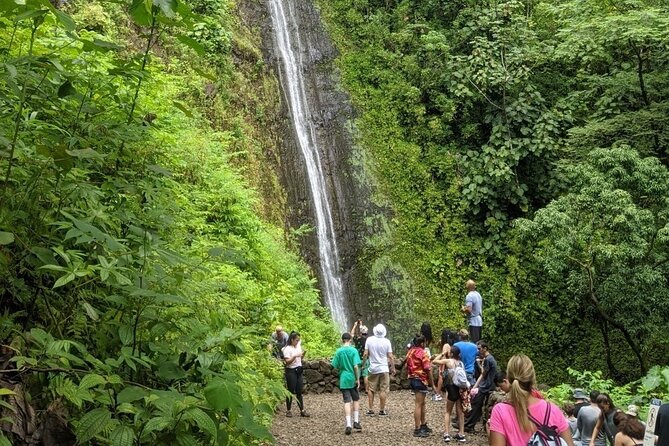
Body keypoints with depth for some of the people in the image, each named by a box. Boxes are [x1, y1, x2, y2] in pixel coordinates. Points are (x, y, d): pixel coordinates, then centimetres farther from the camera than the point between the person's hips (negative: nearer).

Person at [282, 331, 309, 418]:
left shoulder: (298, 346, 11)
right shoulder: (287, 349, -11)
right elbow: (287, 362, -17)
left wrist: (303, 353, 0)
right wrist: (295, 356, -27)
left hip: (298, 371, 7)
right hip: (291, 371, -7)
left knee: (299, 391, 7)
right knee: (291, 391, -1)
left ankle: (302, 411, 9)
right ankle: (288, 410, 10)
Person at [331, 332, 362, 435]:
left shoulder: (338, 351, 0)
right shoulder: (354, 350, -8)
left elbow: (336, 366, 3)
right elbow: (356, 366, -14)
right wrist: (358, 379, -7)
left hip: (343, 379, 1)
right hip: (352, 379, -1)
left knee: (347, 401, 0)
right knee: (356, 400, 17)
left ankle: (348, 425, -9)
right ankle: (356, 422, 15)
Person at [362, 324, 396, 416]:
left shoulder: (369, 340, -6)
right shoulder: (386, 341, -9)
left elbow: (365, 354, -5)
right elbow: (390, 357, -6)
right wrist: (393, 368, 4)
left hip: (373, 369, 2)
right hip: (383, 368, -2)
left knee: (371, 390, 12)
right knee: (383, 390, 5)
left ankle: (371, 409, 14)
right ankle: (382, 410, 8)